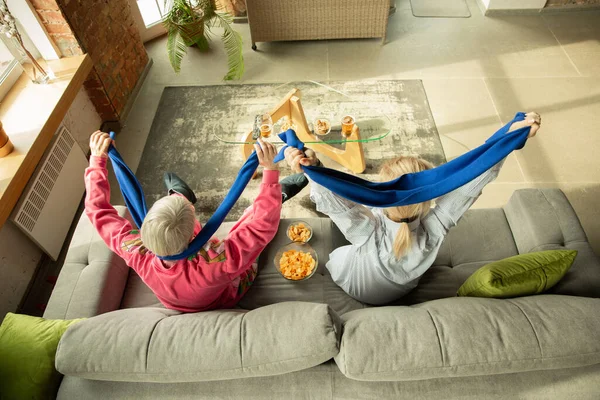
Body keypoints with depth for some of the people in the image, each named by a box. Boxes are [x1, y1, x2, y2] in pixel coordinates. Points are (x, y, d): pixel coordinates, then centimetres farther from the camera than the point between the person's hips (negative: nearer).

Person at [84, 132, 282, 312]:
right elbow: (263, 225, -44)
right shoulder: (218, 264, -49)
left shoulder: (138, 255, -38)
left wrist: (97, 159, -19)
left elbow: (98, 210, -23)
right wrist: (270, 169, -45)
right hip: (227, 298, -2)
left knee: (177, 199, 5)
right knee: (255, 210, 1)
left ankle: (179, 195, 40)